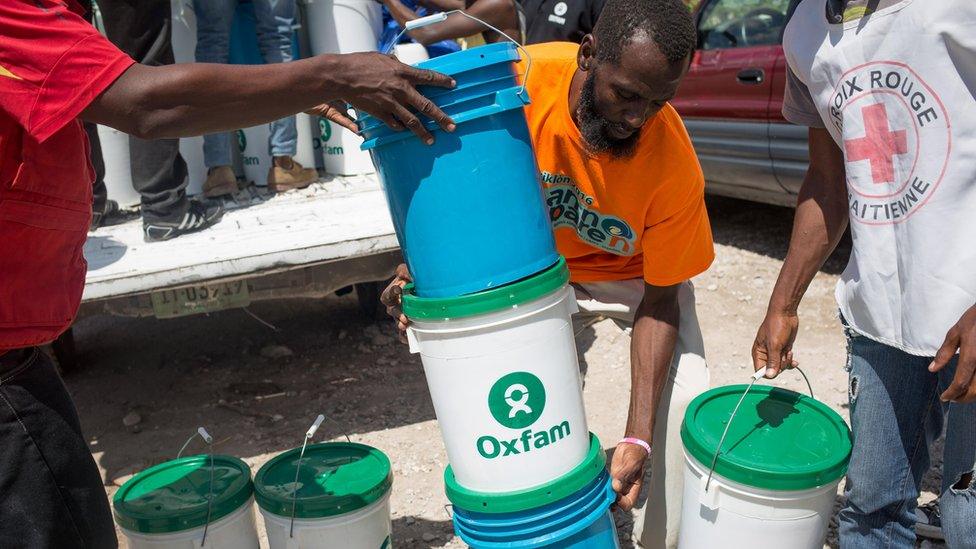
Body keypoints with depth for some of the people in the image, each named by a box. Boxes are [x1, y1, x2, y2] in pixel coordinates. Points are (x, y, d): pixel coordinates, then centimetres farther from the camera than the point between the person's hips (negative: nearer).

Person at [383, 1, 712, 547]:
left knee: (686, 397, -14)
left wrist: (638, 437, -26)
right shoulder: (524, 80, -31)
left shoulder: (675, 166, -32)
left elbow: (659, 300, -22)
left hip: (633, 272, -1)